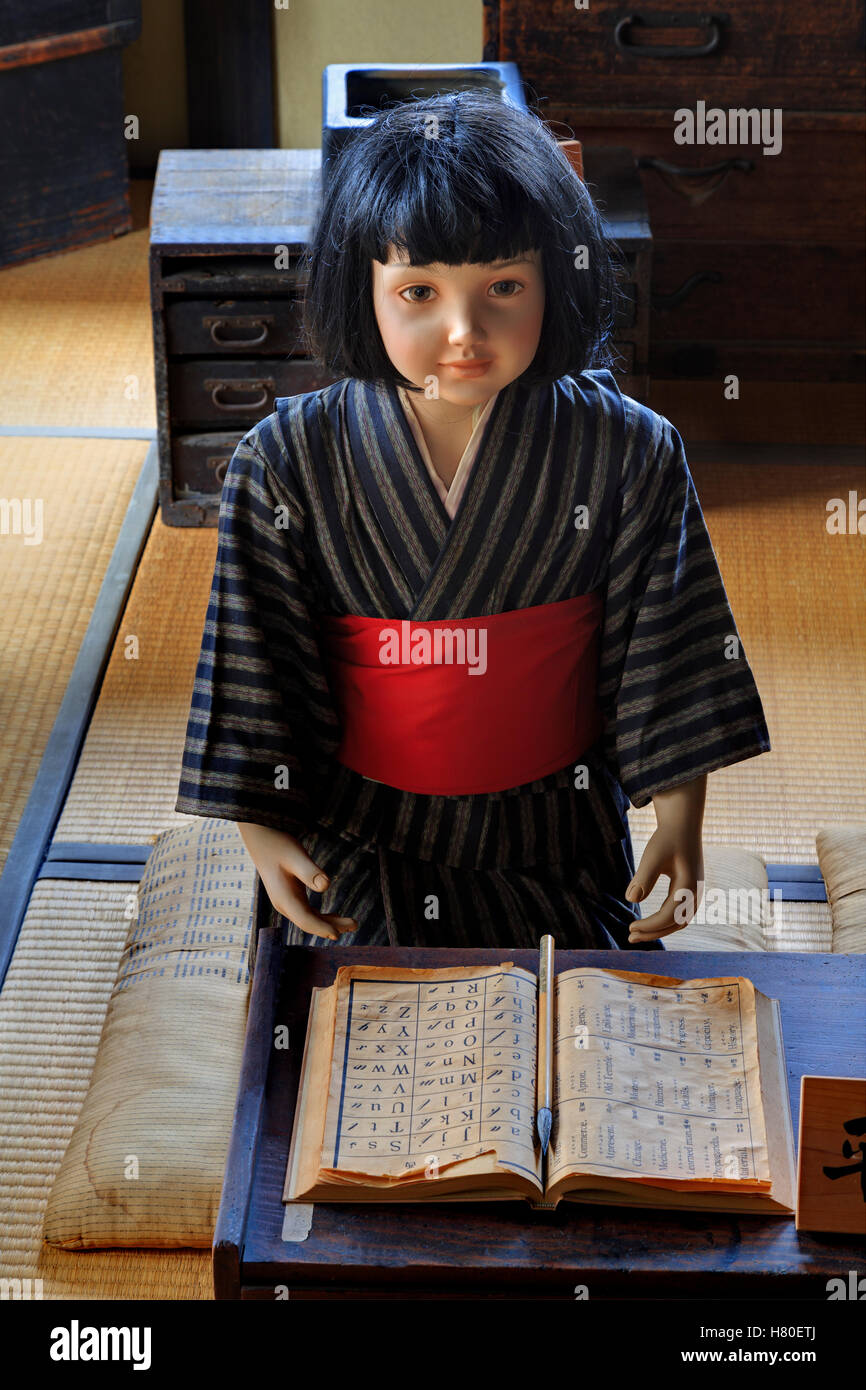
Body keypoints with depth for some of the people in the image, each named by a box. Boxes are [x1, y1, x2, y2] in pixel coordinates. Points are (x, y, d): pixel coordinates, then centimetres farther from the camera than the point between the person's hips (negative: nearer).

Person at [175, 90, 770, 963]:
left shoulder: (628, 455, -13)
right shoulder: (288, 461, -14)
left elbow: (664, 654, -6)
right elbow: (254, 662, -6)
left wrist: (679, 821, -5)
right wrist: (262, 830, -6)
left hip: (560, 838, 1)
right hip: (360, 848, 0)